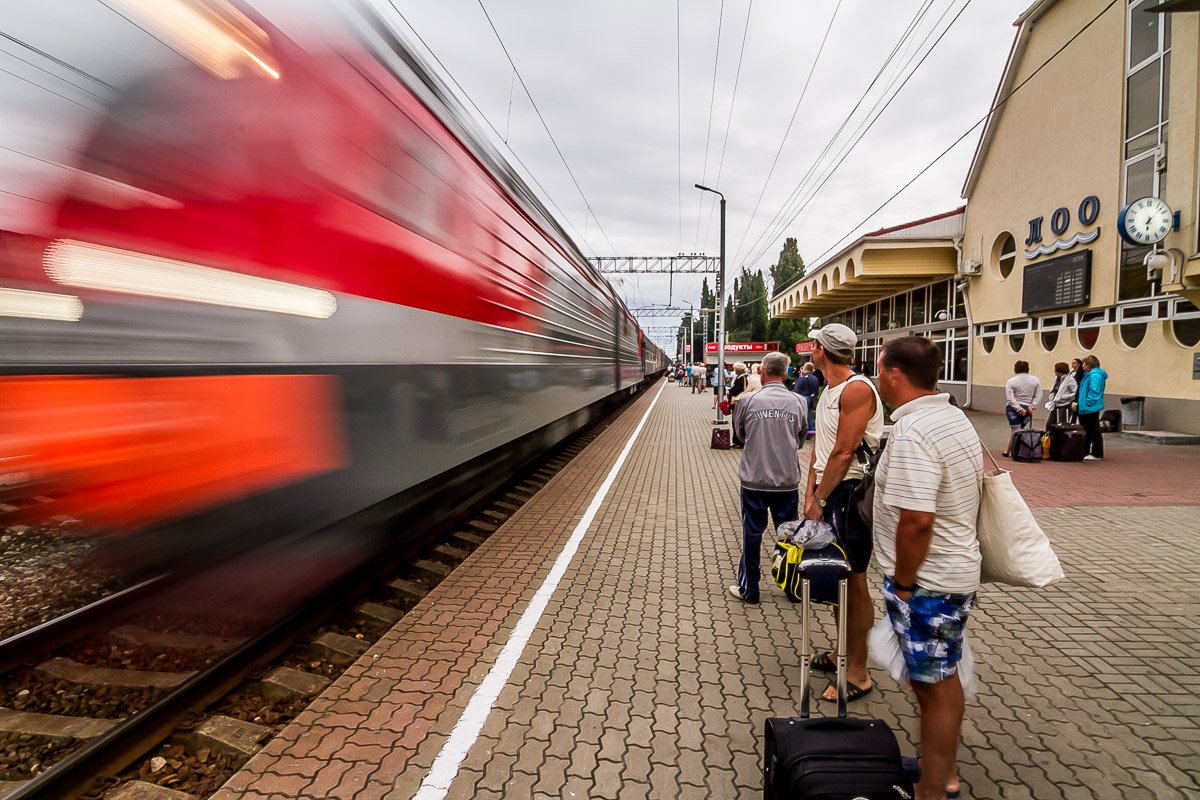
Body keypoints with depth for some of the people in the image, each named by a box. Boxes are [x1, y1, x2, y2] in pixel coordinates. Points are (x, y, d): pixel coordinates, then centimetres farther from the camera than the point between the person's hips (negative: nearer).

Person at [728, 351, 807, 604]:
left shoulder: (747, 400, -10)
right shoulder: (798, 402, -6)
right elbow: (800, 440, 7)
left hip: (754, 478, -1)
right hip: (787, 479, 2)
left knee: (752, 533, 10)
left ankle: (748, 589, 20)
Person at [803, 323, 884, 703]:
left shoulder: (857, 389, -17)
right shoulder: (828, 392, 14)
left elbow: (844, 452, -20)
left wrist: (819, 500, -14)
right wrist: (811, 493, 4)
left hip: (851, 492, -10)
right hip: (829, 492, 10)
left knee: (854, 583, 0)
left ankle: (858, 674, 12)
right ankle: (844, 653, 35)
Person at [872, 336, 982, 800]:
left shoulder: (911, 432, -25)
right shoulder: (954, 418, 7)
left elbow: (916, 520, -31)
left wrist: (902, 583, -17)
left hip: (926, 580, -10)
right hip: (957, 569, 10)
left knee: (934, 684, 6)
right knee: (943, 676, 23)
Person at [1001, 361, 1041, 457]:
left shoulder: (1011, 381, -4)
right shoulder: (1035, 380, 6)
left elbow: (1010, 398, -12)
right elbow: (1038, 396, 1)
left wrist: (1019, 409, -11)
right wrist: (1031, 407, -1)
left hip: (1013, 408, -3)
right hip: (1027, 409, 3)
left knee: (1015, 430, -3)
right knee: (1016, 430, 12)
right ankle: (1007, 450, 15)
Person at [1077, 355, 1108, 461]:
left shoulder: (1095, 375, -16)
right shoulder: (1088, 374, 16)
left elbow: (1094, 391, -24)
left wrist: (1087, 403, -20)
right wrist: (1080, 403, 15)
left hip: (1092, 408, -10)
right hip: (1086, 409, 10)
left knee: (1094, 431, -3)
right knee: (1088, 431, 16)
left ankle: (1097, 454, 2)